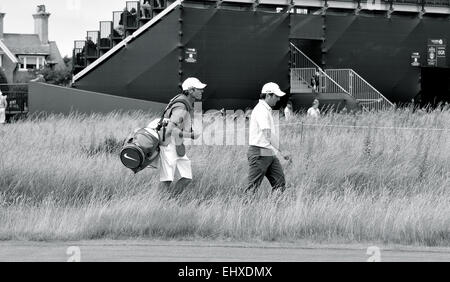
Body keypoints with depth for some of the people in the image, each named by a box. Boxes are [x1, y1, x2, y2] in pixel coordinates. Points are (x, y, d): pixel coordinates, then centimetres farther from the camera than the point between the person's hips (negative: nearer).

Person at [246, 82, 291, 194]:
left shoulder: (267, 110, 17)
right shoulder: (261, 110, -16)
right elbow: (267, 136, -23)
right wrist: (280, 152, -26)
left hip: (270, 154, 10)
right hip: (260, 153, -10)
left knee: (280, 183, 2)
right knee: (253, 187, -6)